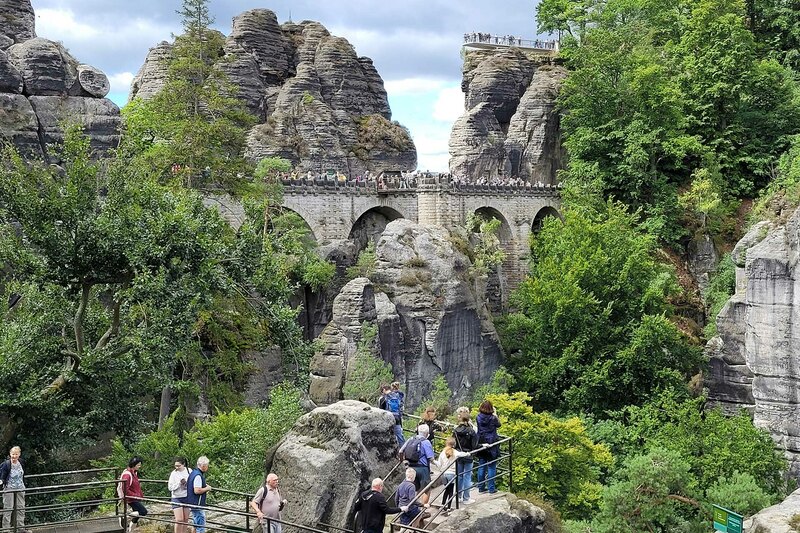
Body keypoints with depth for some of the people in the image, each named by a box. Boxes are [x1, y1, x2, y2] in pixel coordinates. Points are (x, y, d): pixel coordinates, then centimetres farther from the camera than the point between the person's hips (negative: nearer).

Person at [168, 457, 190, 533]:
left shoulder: (189, 471, -2)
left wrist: (186, 483, -14)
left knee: (185, 519, 10)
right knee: (179, 520, -10)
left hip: (186, 497, 3)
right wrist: (179, 483, -21)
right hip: (176, 498, -3)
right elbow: (170, 487, -9)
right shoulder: (173, 473, -9)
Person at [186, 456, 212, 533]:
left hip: (193, 503, 11)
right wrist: (207, 488, -13)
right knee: (201, 526, -6)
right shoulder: (198, 476, -22)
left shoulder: (194, 472, 11)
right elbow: (197, 491, -28)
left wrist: (204, 486, 14)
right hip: (197, 504, -11)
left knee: (196, 525, 20)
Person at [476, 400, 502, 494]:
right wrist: (495, 414, 14)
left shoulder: (479, 417, -5)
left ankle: (481, 487, 17)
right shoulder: (492, 418, -13)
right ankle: (491, 488, 6)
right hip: (491, 444, -4)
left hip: (481, 444, 4)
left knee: (481, 467, 12)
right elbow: (498, 424, 6)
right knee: (491, 467, 4)